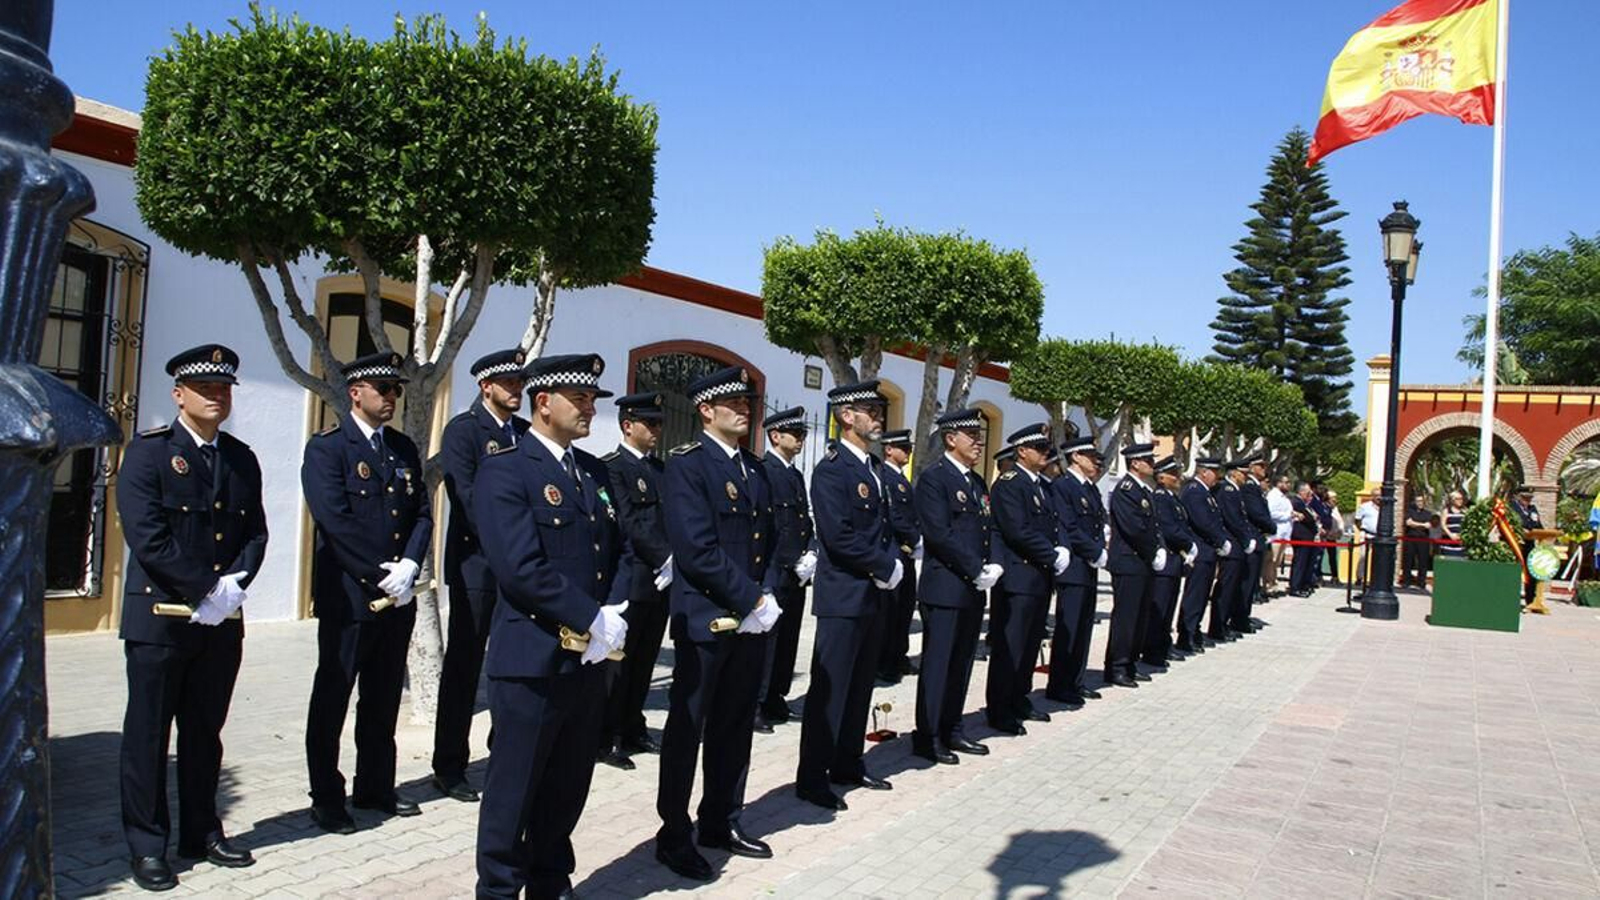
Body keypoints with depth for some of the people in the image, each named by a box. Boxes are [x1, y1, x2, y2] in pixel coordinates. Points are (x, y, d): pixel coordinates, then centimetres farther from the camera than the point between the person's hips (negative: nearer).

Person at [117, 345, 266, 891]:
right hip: (159, 617, -4)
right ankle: (146, 846, 16)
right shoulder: (148, 452, -5)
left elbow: (255, 533, 8)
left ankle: (201, 833, 24)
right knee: (148, 736, 5)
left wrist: (234, 584, -9)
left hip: (221, 620, 5)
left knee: (204, 733, 13)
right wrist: (207, 590, -16)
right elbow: (147, 537, -15)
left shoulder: (242, 459, 11)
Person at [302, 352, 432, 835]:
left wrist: (408, 567, -8)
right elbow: (336, 521, -16)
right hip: (347, 595, -6)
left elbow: (422, 514, 8)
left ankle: (375, 787, 27)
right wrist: (380, 576, -16)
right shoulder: (326, 448, -7)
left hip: (397, 596, 6)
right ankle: (326, 799, 16)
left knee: (384, 699, 14)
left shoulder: (404, 448, 12)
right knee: (332, 699, 5)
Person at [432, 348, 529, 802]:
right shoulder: (463, 429, -5)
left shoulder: (526, 432, 13)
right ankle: (449, 768, 11)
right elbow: (466, 497, -13)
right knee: (463, 667, 2)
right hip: (476, 564, -5)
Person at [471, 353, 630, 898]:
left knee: (569, 787, 17)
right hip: (532, 661, -7)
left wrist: (615, 616, -6)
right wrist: (593, 619, -18)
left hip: (590, 659, 7)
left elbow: (618, 553, 11)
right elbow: (522, 568, -21)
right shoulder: (504, 469, -12)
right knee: (515, 789, 6)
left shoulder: (594, 471, 12)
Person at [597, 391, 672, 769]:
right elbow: (630, 522, -16)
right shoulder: (611, 467, -8)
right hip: (629, 580, -7)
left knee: (645, 660, 14)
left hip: (661, 581, 7)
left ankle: (633, 730, 26)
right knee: (618, 661, 1)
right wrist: (667, 559, -19)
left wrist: (674, 562, -5)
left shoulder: (658, 467, 15)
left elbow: (670, 517, 11)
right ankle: (608, 739, 10)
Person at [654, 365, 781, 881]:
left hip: (753, 620, 7)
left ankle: (721, 822, 30)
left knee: (735, 726, 16)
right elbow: (697, 549, -19)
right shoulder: (687, 464, -10)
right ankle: (674, 835, 17)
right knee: (687, 727, 5)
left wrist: (768, 597, -1)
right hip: (705, 620, -7)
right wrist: (752, 601, -17)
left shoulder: (755, 468, 14)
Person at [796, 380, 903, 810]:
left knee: (860, 686, 16)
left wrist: (893, 563, 1)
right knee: (829, 689, -2)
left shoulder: (874, 467, 14)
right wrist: (885, 567, -13)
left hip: (875, 595, 9)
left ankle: (847, 765, 27)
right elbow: (839, 537, -21)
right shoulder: (831, 470, -14)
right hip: (843, 596, -9)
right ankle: (811, 779, 7)